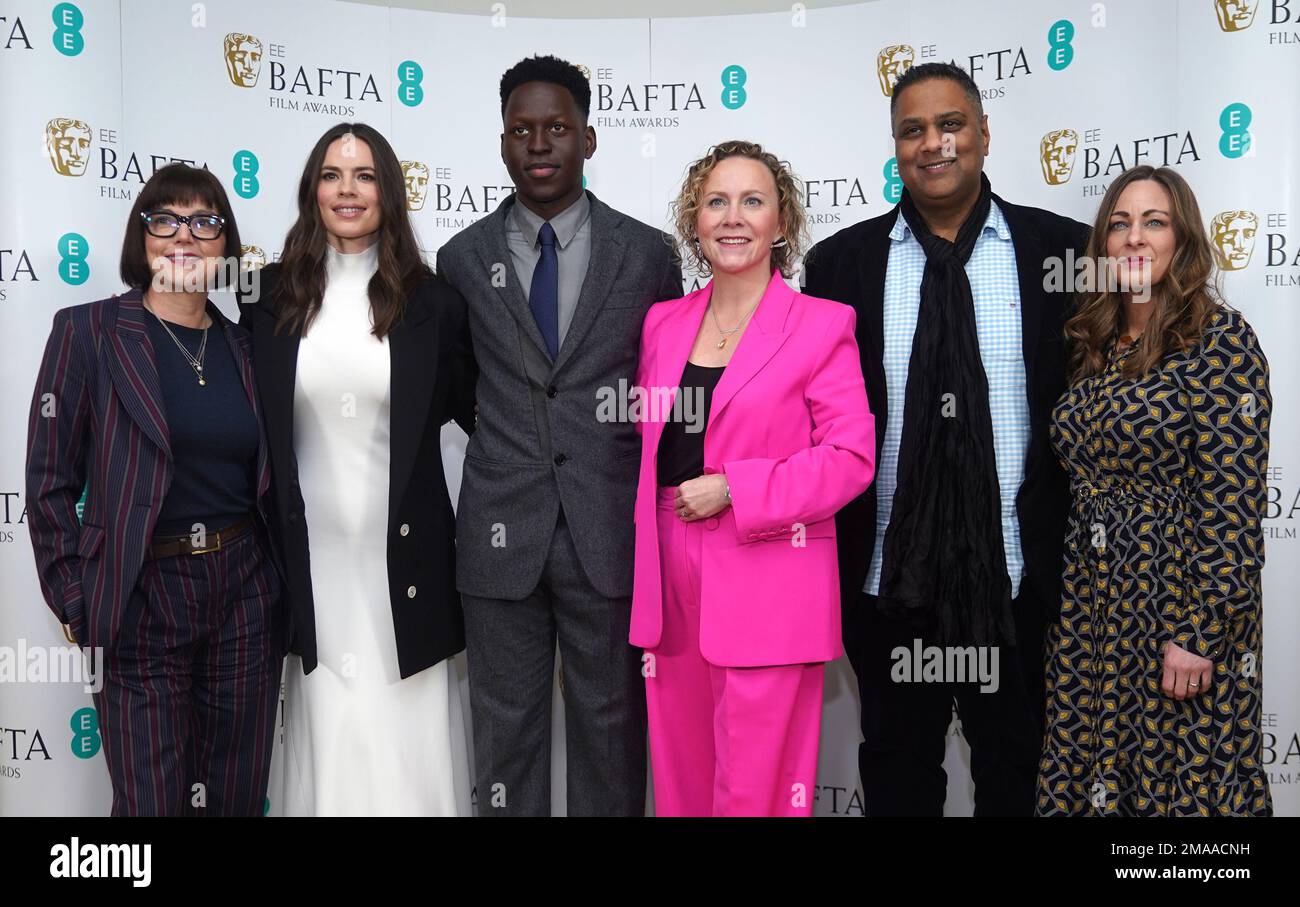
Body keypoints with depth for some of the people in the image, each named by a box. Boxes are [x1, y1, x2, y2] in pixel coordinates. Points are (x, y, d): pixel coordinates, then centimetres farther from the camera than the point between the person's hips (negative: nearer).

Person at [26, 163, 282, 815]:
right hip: (141, 600, -3)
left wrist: (280, 580, 6)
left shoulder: (243, 346, 9)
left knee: (238, 793, 12)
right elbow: (49, 481, -3)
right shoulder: (87, 332, -3)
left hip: (246, 591, 4)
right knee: (152, 800, 3)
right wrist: (76, 606, -6)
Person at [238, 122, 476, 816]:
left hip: (402, 552, -1)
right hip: (311, 555, 1)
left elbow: (471, 408, 7)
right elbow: (253, 426, 9)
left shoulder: (433, 303, 1)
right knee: (326, 732, 7)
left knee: (404, 736, 3)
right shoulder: (269, 297, 4)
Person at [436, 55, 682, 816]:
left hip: (612, 531, -1)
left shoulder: (648, 254, 3)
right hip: (500, 532, 1)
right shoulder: (463, 258, 6)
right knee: (506, 729, 11)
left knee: (612, 727, 9)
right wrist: (509, 441, 4)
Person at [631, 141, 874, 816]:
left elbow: (852, 455, -9)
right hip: (672, 583, 5)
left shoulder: (822, 325, -3)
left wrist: (732, 490, -15)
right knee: (680, 774, 14)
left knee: (755, 786, 1)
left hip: (769, 590, -5)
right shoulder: (663, 323, 11)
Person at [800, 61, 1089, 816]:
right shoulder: (841, 262, 1)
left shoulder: (1063, 250, -2)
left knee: (1018, 777, 17)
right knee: (897, 776, 17)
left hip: (1018, 575, 0)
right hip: (887, 577, 1)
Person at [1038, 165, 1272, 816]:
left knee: (1178, 784, 6)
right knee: (1085, 778, 13)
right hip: (1087, 604, 6)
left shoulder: (1220, 340, -10)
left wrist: (1198, 634, -18)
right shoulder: (1093, 344, 9)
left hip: (1179, 608, -6)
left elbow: (1231, 502, -15)